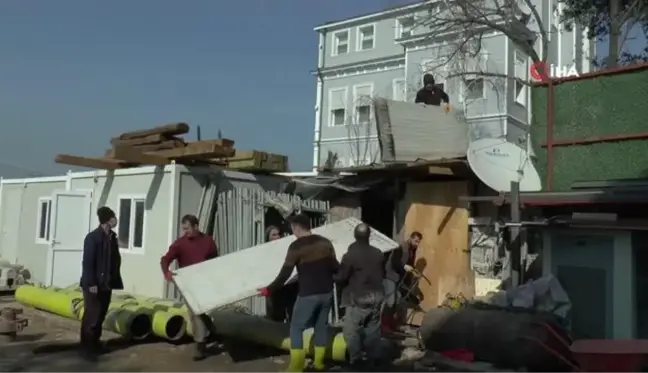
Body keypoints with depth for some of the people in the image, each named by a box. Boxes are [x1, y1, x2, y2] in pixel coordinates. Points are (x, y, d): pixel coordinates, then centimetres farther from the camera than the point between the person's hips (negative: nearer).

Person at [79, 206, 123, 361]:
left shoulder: (112, 237, 10)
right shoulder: (92, 237, -12)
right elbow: (87, 262, -15)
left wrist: (116, 281, 7)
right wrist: (91, 283, -18)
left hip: (106, 284, 7)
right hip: (93, 285, -7)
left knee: (100, 316, 12)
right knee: (91, 316, -1)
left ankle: (95, 344, 23)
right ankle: (86, 348, 9)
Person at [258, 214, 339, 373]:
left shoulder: (296, 246, -12)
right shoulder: (325, 242, 3)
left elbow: (285, 273, -13)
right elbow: (335, 267, 4)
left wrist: (269, 289, -5)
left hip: (308, 294, -5)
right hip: (327, 292, 6)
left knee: (296, 328, 7)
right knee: (321, 326, 18)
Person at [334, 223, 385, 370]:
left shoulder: (350, 255, -17)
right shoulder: (378, 254, 2)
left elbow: (340, 278, -12)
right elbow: (383, 274, 15)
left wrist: (335, 277, 10)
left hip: (358, 299, -6)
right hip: (376, 297, 6)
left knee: (352, 331, 4)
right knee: (373, 329, 15)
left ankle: (355, 360, 6)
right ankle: (373, 358, 22)